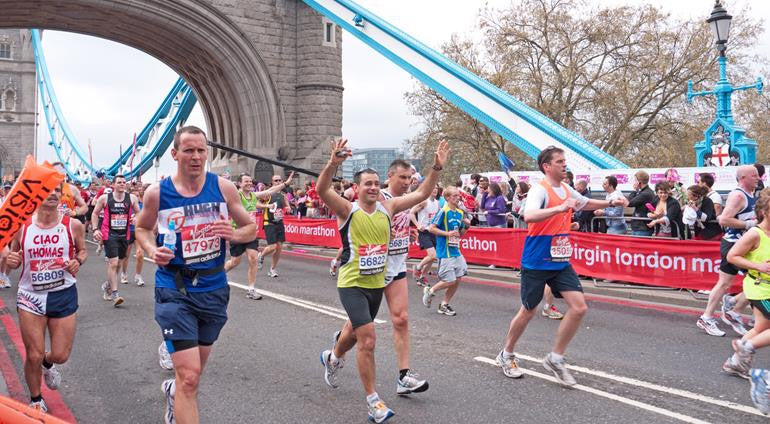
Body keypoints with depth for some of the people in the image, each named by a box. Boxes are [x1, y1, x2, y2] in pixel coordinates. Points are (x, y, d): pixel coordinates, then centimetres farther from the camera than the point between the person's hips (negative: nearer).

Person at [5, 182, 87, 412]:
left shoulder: (73, 225, -8)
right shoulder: (21, 226, -6)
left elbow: (83, 250, 8)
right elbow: (13, 258, 8)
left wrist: (78, 261, -14)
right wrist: (11, 261, -15)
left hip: (63, 295, 0)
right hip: (30, 296, 0)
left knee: (60, 355, 4)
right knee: (33, 356, 5)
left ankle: (47, 363, 44)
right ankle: (36, 400, 32)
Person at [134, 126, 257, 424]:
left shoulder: (223, 187, -3)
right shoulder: (157, 193, -6)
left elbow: (251, 228, 6)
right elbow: (142, 228, 12)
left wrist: (234, 234, -17)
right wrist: (152, 251, -9)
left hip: (214, 289, 3)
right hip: (174, 291, -3)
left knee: (195, 370, 24)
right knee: (189, 377, -13)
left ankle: (174, 391, 57)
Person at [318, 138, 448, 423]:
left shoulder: (387, 207, 1)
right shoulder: (347, 209, -11)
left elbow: (422, 194, 3)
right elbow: (322, 190, -29)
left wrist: (437, 167, -9)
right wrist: (333, 164, -45)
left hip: (377, 283, 6)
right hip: (352, 284, -6)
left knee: (356, 331, 24)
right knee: (367, 340, -14)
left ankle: (332, 357, 56)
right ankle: (373, 401, -1)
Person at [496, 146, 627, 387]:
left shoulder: (567, 190, 8)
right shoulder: (540, 189, -16)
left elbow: (586, 203, 30)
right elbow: (529, 216, -36)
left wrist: (611, 203, 18)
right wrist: (560, 208, -45)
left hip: (560, 261, 7)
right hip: (536, 263, -7)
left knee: (579, 307, -5)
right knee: (528, 312, 5)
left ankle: (555, 358, 11)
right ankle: (506, 355, 29)